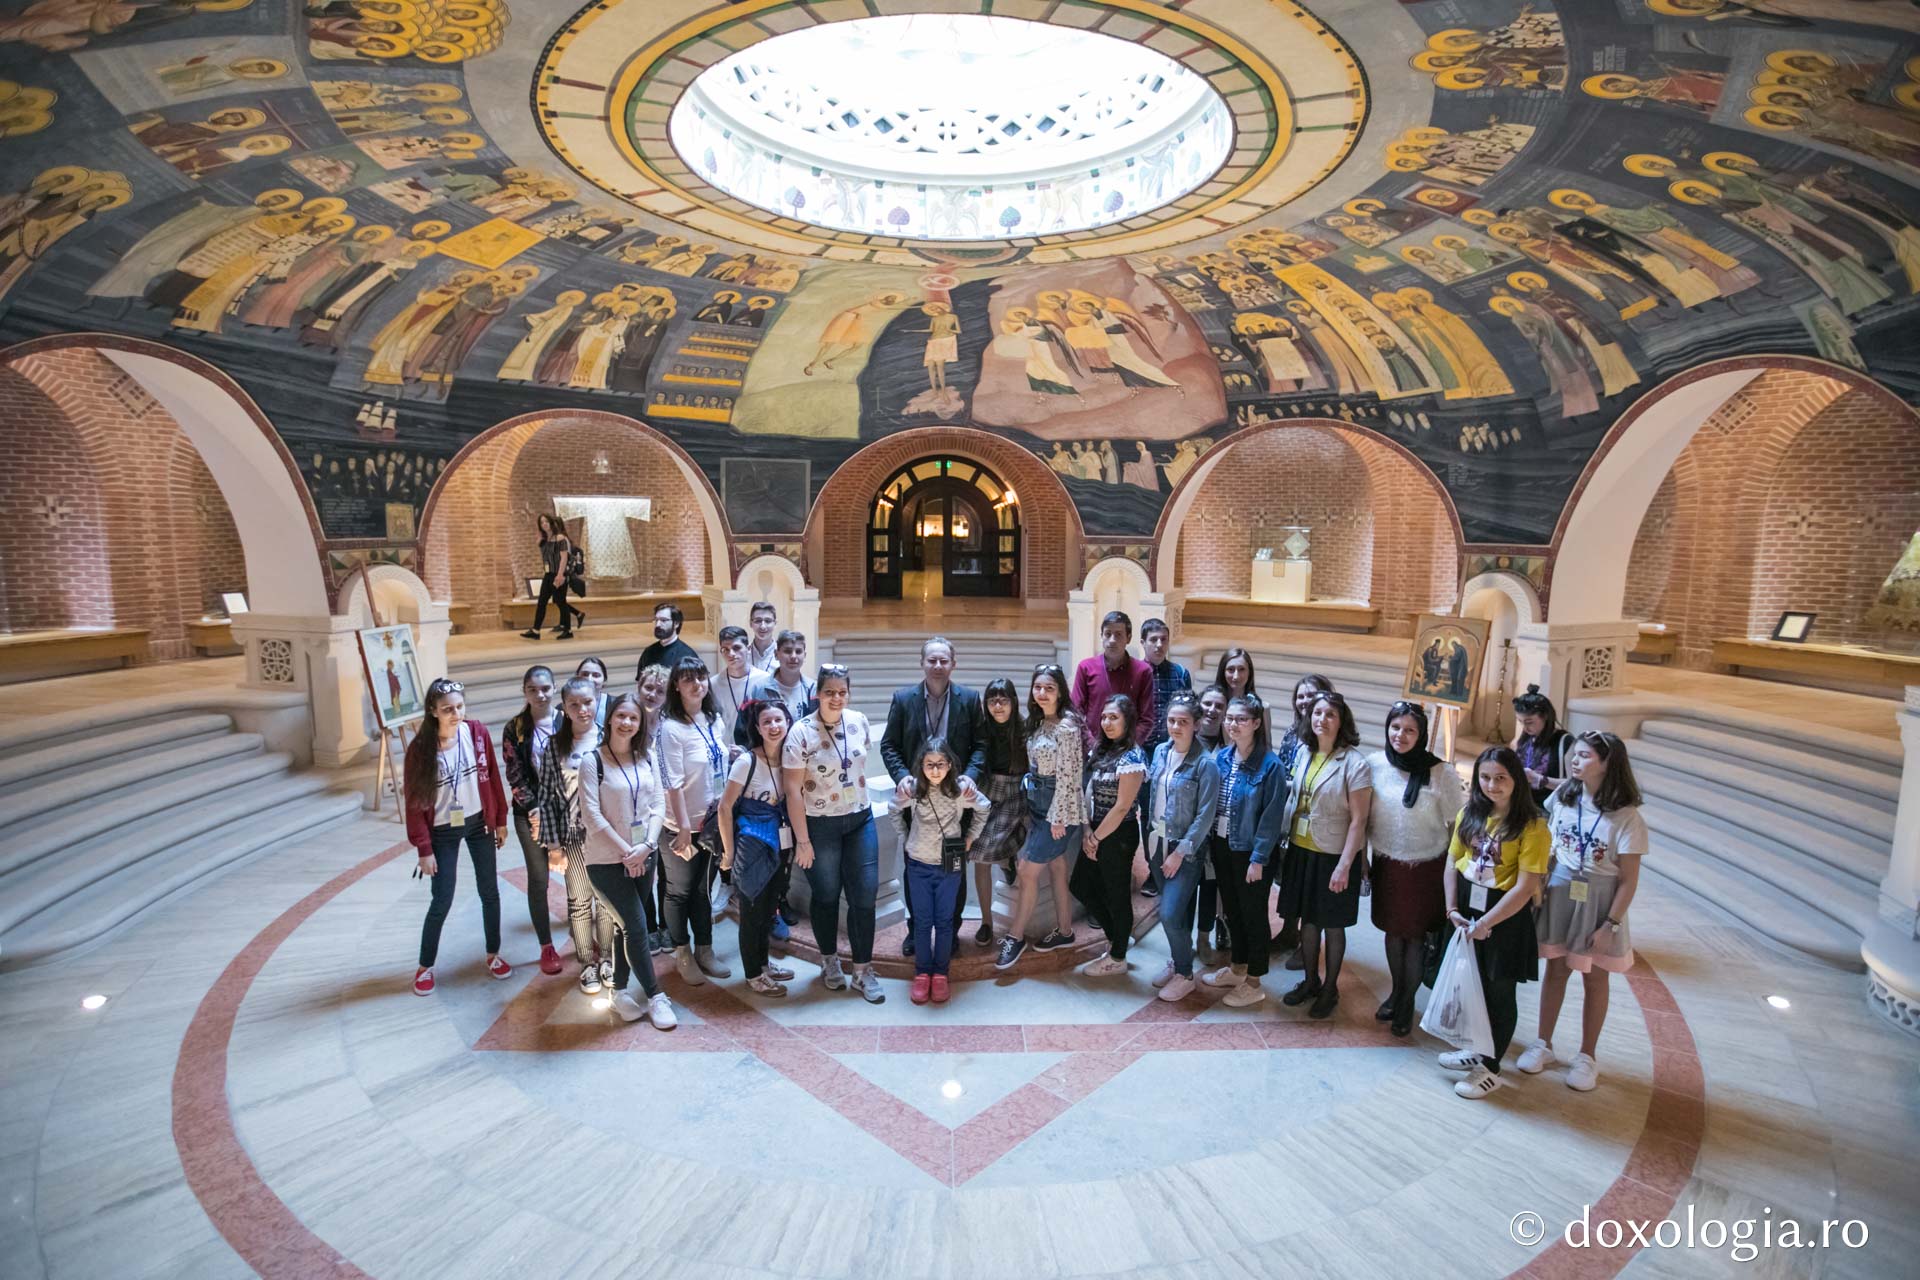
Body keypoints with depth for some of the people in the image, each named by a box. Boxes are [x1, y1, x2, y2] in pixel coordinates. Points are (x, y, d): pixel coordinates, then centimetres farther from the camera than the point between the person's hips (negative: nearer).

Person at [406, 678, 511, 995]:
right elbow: (415, 802, -13)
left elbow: (492, 777, 0)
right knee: (442, 902, 4)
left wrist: (500, 820, 4)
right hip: (443, 832, -3)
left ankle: (493, 955, 30)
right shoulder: (420, 747, -19)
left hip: (479, 824, 3)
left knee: (490, 893, 12)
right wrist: (424, 849, -11)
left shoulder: (477, 732, -11)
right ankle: (425, 967, 25)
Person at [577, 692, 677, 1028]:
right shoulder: (593, 760, -11)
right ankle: (656, 997, 8)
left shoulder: (647, 758, 4)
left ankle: (619, 990, 29)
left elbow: (657, 806, 3)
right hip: (607, 860, -5)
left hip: (643, 857, 5)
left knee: (625, 926, 14)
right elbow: (592, 816, -14)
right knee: (637, 928, -4)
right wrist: (626, 852, -13)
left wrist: (645, 846, -11)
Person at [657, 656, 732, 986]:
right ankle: (682, 955, 27)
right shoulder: (671, 728, -17)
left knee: (703, 889, 18)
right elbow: (673, 782, -18)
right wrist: (683, 827, -18)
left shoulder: (714, 720, 2)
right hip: (683, 825, -6)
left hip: (712, 820, 6)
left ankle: (704, 951, 31)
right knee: (680, 891, 11)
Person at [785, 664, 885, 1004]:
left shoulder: (860, 723, -3)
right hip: (819, 826, -3)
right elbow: (793, 790, -14)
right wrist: (802, 841, -14)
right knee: (826, 895, 12)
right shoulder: (801, 733, -15)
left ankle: (862, 971, 18)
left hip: (860, 821, 4)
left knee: (864, 896, 3)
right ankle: (829, 960, 35)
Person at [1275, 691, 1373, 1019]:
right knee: (1308, 920, 16)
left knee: (1332, 925, 10)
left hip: (1334, 856, -5)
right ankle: (1310, 981, 33)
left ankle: (1330, 989, 28)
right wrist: (1287, 841, 9)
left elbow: (1358, 820, -15)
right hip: (1301, 851, 5)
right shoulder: (1303, 752, 2)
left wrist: (1344, 866, -17)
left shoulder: (1354, 763, -15)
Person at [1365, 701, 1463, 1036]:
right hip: (1387, 863, 3)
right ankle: (1396, 991, 36)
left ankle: (1408, 1002, 28)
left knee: (1415, 934, 8)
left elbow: (1456, 825, -6)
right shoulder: (1374, 764, -8)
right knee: (1392, 931, 15)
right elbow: (1363, 817, 3)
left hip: (1426, 867, -2)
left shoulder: (1441, 772, -15)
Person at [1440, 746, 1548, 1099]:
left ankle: (1490, 1068, 25)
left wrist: (1486, 922, -17)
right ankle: (1477, 1049, 38)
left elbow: (1526, 886, -18)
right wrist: (1452, 909, -5)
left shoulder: (1532, 826, -16)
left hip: (1506, 916, -5)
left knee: (1500, 992, 10)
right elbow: (1452, 864, 4)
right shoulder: (1470, 815, 1)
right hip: (1467, 909, 5)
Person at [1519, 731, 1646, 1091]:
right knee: (1555, 970, 14)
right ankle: (1543, 1044, 28)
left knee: (1594, 979, 12)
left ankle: (1587, 1057, 27)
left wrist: (1610, 925, -14)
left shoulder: (1626, 817, -16)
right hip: (1559, 894, 3)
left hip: (1597, 903, -3)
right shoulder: (1563, 798, -3)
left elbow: (1628, 880, -13)